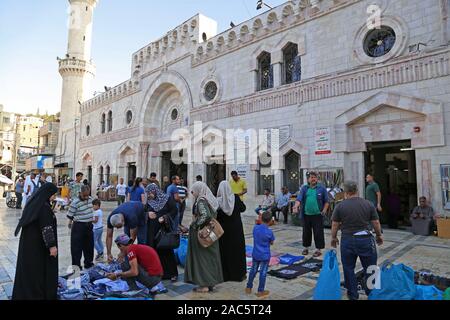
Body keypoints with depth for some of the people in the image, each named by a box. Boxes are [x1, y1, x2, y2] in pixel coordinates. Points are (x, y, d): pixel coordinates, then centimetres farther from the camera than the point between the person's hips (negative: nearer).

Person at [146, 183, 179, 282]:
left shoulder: (168, 199, -4)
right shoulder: (149, 202, 9)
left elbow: (175, 211, -6)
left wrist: (164, 217, -16)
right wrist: (148, 214, -5)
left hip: (165, 230, -4)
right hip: (153, 230, 4)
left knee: (167, 251, -1)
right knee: (155, 251, 2)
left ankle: (172, 273, 11)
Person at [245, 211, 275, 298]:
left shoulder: (255, 228, -7)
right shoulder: (269, 232, -18)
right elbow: (271, 243, -4)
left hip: (255, 254, 4)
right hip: (265, 256, -4)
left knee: (253, 270, 18)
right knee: (263, 273, 8)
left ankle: (249, 288, 28)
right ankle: (260, 291, 18)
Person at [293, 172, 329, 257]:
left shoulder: (322, 189, 3)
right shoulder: (304, 188, 7)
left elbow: (326, 201, 5)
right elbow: (299, 198, -5)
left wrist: (324, 210, -9)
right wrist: (296, 206, -22)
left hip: (317, 215, -2)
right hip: (306, 214, 2)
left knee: (318, 233, 0)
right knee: (306, 232, 12)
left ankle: (318, 249, 13)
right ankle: (306, 248, 27)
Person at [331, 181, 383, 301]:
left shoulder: (340, 206, -6)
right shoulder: (369, 204, -2)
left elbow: (335, 225, -3)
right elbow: (376, 223, 1)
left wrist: (333, 238, 11)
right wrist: (379, 235, 17)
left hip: (347, 240, -1)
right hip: (365, 239, 1)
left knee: (348, 268, 12)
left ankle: (353, 294, 22)